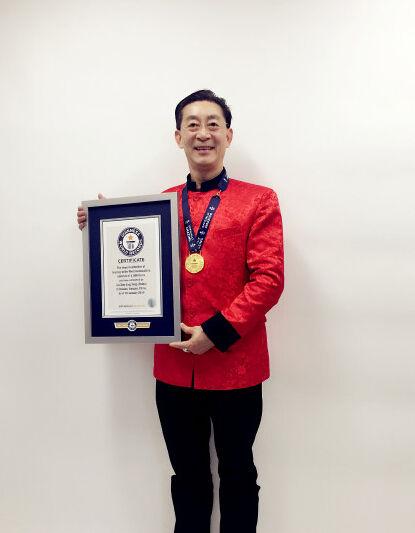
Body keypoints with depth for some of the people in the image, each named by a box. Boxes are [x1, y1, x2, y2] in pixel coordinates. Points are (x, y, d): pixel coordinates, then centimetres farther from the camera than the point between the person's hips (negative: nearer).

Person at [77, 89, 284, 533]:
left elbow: (269, 279, -10)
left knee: (237, 476, 18)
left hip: (236, 367, -2)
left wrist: (217, 331, -18)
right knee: (187, 478, 21)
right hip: (173, 368, 3)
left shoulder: (258, 200, -2)